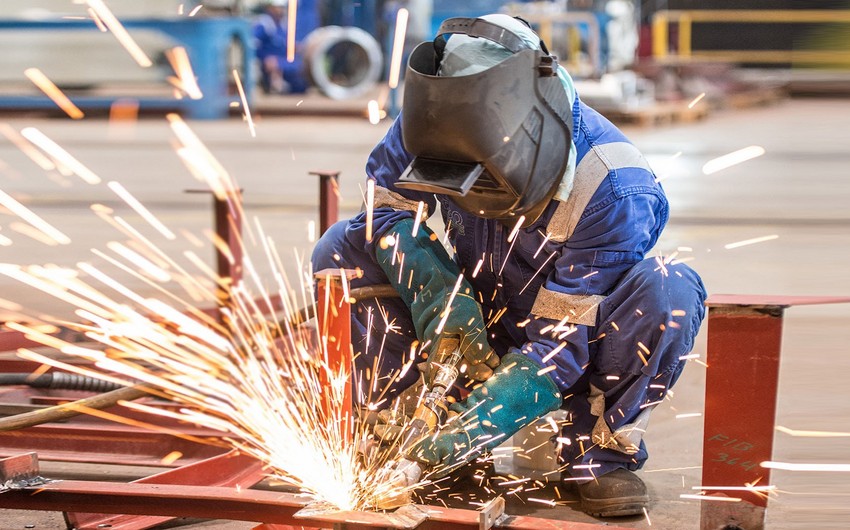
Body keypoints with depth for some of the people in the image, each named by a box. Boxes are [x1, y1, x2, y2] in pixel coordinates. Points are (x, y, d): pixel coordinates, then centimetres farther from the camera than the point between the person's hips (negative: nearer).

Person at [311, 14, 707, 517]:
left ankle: (600, 448, -13)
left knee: (670, 292, -36)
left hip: (583, 324, -3)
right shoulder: (438, 126, -23)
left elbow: (562, 345, -31)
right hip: (480, 318, 3)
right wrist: (435, 290, -30)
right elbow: (389, 202, -10)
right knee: (342, 249, -18)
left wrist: (479, 422, -43)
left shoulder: (615, 192, -33)